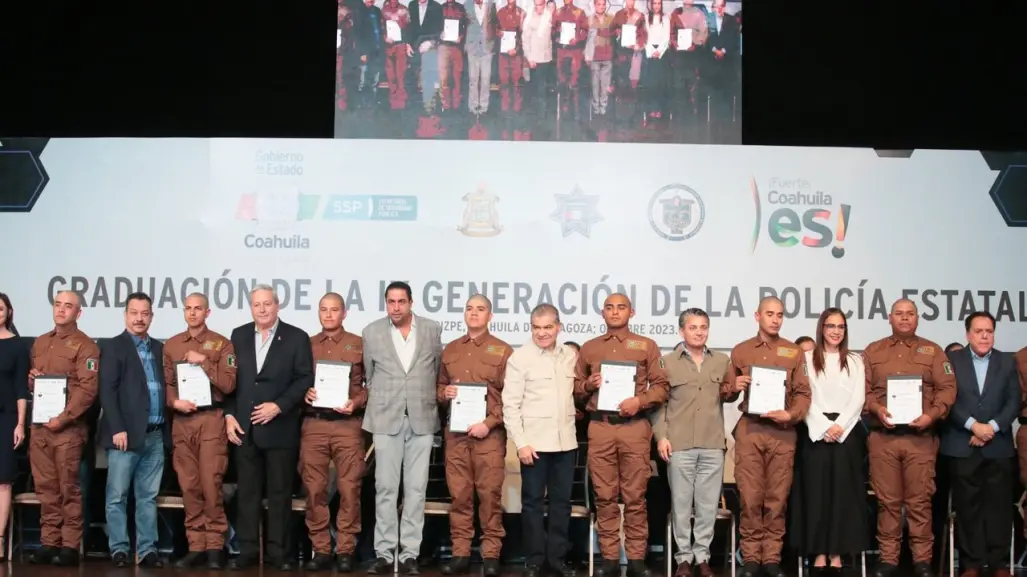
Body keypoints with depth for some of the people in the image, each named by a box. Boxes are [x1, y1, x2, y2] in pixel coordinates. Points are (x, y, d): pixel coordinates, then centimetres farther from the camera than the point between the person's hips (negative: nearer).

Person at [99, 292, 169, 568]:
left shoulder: (159, 348, 15)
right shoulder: (114, 347, -1)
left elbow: (164, 386, 14)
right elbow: (107, 391, -8)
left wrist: (166, 426, 4)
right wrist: (117, 429, -15)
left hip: (155, 435, 5)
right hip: (126, 434, -4)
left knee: (148, 497, 8)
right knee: (117, 496, 1)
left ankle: (147, 550, 12)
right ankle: (119, 550, 9)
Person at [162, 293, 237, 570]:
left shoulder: (222, 344, 2)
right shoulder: (171, 345, 11)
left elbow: (228, 385, -5)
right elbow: (165, 383, 10)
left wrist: (203, 361, -13)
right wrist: (175, 401, -9)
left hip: (211, 420, -3)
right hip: (181, 422, 3)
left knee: (211, 484, -5)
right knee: (189, 486, 5)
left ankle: (215, 545, 5)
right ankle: (196, 546, 12)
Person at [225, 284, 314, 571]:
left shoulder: (296, 337, -1)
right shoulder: (238, 336, 10)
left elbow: (305, 379, -5)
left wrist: (278, 406, -14)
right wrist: (229, 415, 0)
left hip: (280, 428, -3)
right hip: (245, 428, 3)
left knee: (280, 492, 4)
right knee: (247, 491, 7)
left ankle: (279, 551, 11)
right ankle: (247, 550, 14)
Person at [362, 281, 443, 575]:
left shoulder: (433, 329, 2)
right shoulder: (372, 332, 2)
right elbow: (369, 374, 12)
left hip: (422, 418, 0)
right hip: (386, 418, 0)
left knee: (416, 489, 2)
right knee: (385, 488, 0)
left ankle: (410, 553, 8)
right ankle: (384, 553, 6)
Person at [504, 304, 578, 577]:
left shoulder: (570, 354, 8)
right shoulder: (520, 356, -6)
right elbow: (510, 404, -8)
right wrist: (520, 442, -11)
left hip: (566, 441, 4)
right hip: (534, 442, -4)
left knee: (562, 501, 10)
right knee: (533, 502, 4)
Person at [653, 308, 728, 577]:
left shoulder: (723, 361, 12)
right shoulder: (667, 361, 4)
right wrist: (661, 436, -5)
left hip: (713, 444, 2)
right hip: (679, 444, -2)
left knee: (708, 503, 5)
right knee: (681, 502, 3)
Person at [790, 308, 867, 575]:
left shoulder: (855, 361, 12)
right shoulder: (807, 358, 7)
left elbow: (858, 399, 3)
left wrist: (839, 426, -11)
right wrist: (824, 428, -12)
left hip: (847, 431, 1)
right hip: (815, 431, -1)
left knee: (843, 492, 0)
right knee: (816, 491, -3)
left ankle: (837, 554, 5)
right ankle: (819, 553, 2)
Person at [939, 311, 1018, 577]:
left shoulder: (1007, 362, 9)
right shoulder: (952, 360, 3)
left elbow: (1014, 401, 2)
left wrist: (992, 427, -11)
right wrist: (973, 425, -15)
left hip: (999, 446, 1)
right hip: (962, 446, -1)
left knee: (999, 505, 3)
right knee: (967, 507, 3)